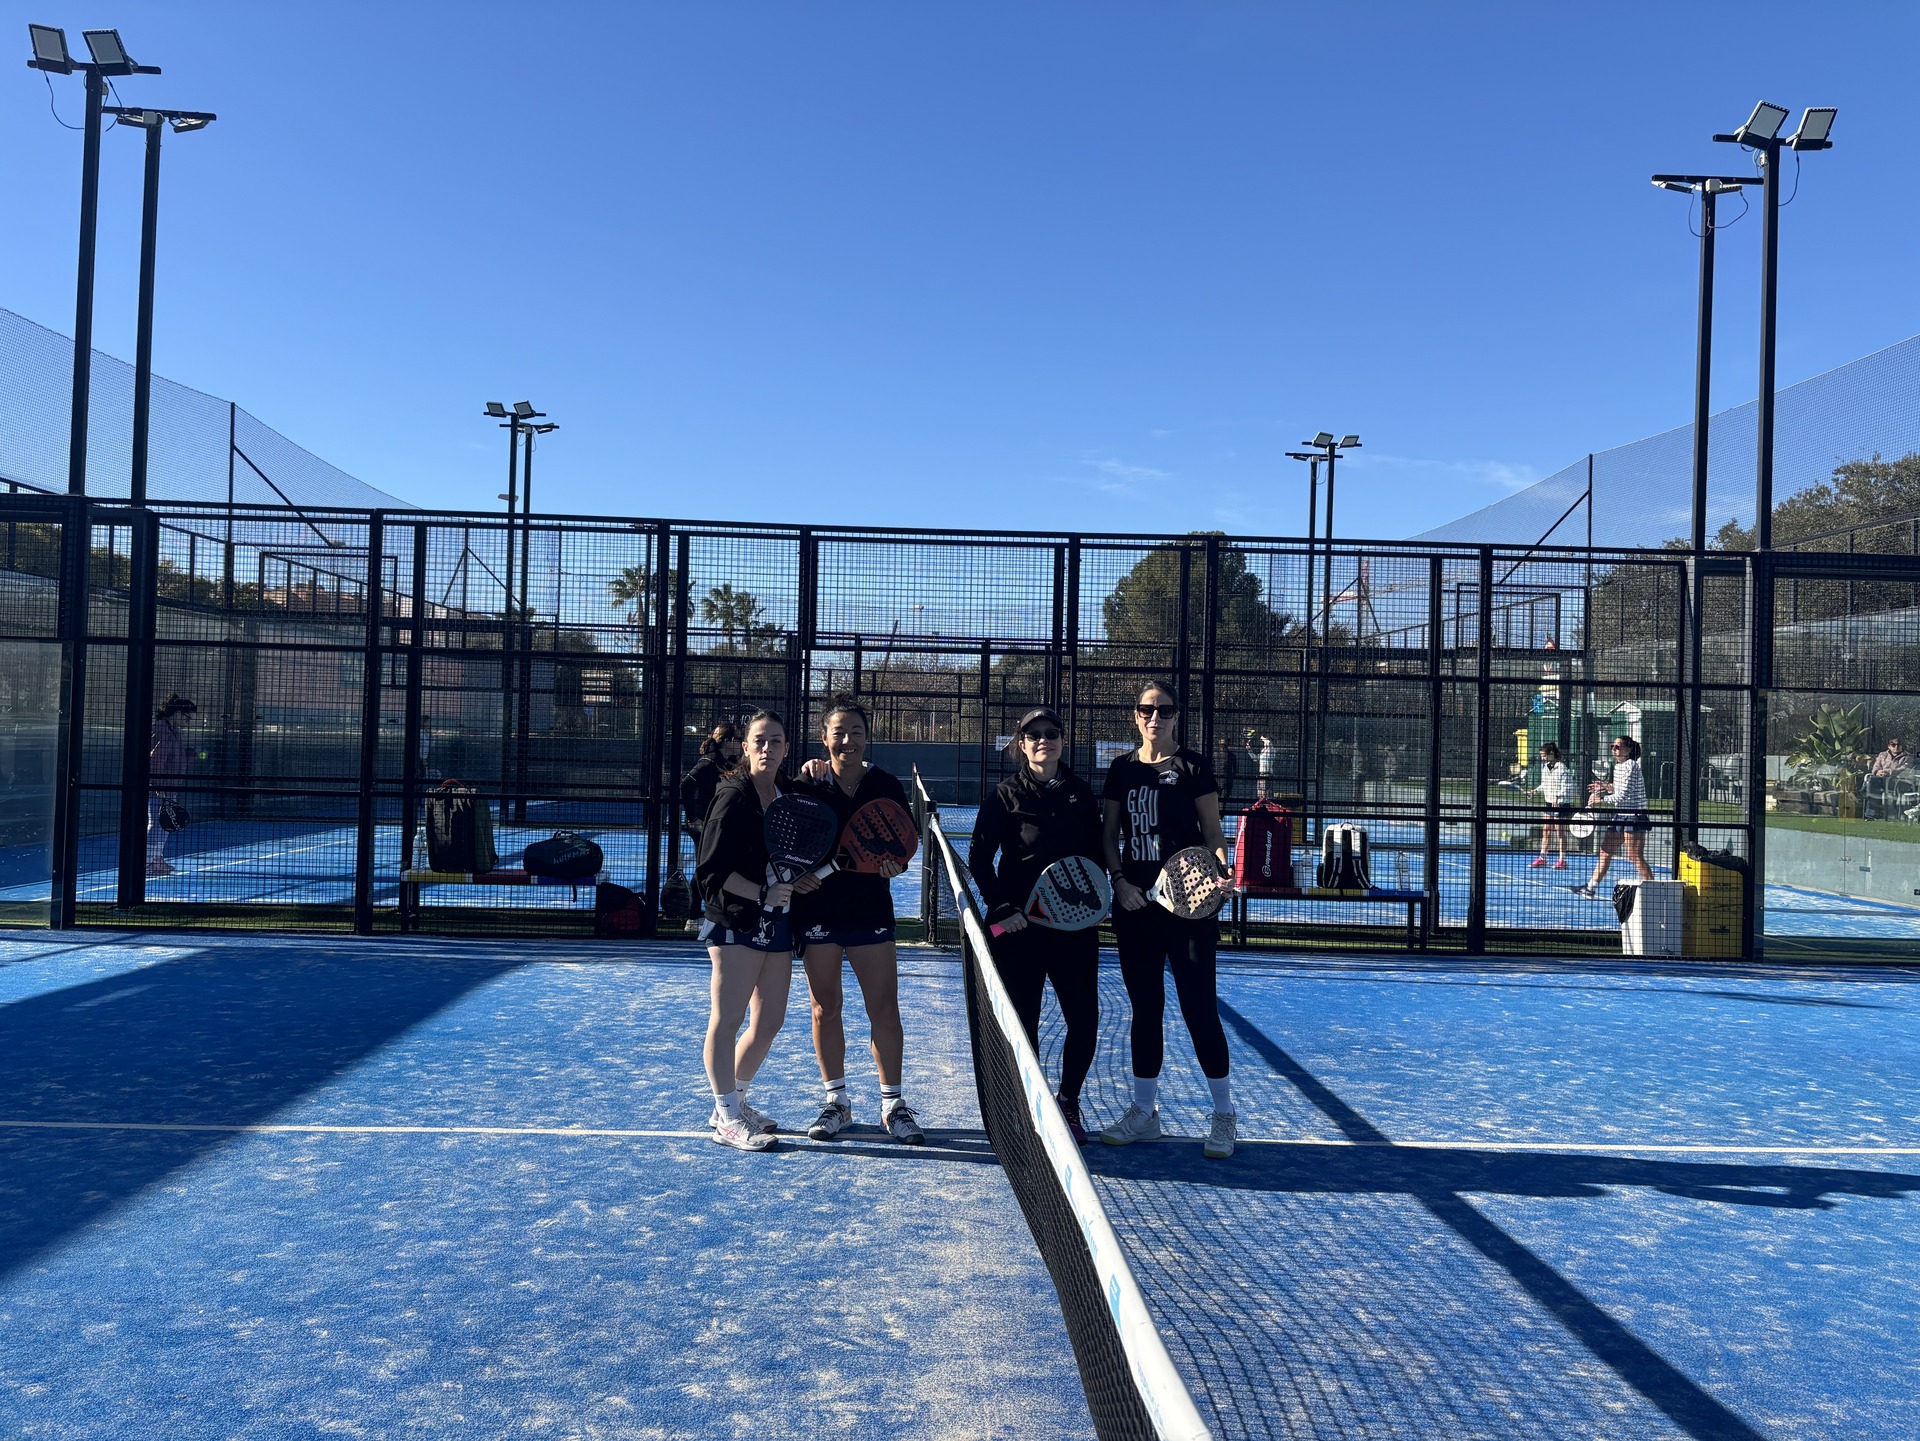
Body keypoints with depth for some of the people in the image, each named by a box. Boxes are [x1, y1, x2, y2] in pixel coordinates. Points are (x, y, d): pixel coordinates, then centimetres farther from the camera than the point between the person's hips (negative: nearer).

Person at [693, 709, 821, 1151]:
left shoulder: (789, 795, 9)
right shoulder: (733, 797, -12)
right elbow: (711, 871, -15)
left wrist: (797, 882, 2)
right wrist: (764, 893, -21)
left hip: (777, 923, 8)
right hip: (735, 922, -8)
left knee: (769, 1022, 12)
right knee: (727, 1019, -2)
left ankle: (732, 1102, 29)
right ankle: (727, 1118, 8)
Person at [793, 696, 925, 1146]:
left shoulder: (886, 786, 1)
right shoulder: (808, 784, -2)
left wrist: (894, 863, -14)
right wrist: (803, 780, -16)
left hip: (870, 909, 1)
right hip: (817, 910, 0)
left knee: (884, 1009, 0)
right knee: (825, 1008, 7)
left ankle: (892, 1104, 13)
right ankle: (836, 1100, 22)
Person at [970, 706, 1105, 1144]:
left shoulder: (1082, 794, 7)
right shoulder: (1006, 795, -1)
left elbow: (1097, 855, 13)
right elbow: (979, 857, -1)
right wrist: (1001, 907, -10)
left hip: (1074, 926, 2)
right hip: (1020, 927, -2)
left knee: (1085, 1021, 1)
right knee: (1022, 1024, 3)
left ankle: (1067, 1103, 22)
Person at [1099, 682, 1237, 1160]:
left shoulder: (1193, 767, -1)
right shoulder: (1122, 769, 10)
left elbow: (1213, 832, -1)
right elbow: (1108, 834, 11)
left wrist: (1218, 873, -18)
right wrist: (1120, 882, -3)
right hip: (1135, 904, 4)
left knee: (1199, 1006, -3)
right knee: (1145, 1007, 11)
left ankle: (1224, 1115, 11)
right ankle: (1144, 1112, 22)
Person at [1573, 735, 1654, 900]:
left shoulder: (1631, 766, -16)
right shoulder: (1618, 766, 12)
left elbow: (1624, 795, -21)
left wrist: (1601, 800, -15)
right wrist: (1608, 786, 8)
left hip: (1634, 817, -10)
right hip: (1620, 815, 10)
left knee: (1635, 857, -7)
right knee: (1605, 851, 11)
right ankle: (1591, 888, 17)